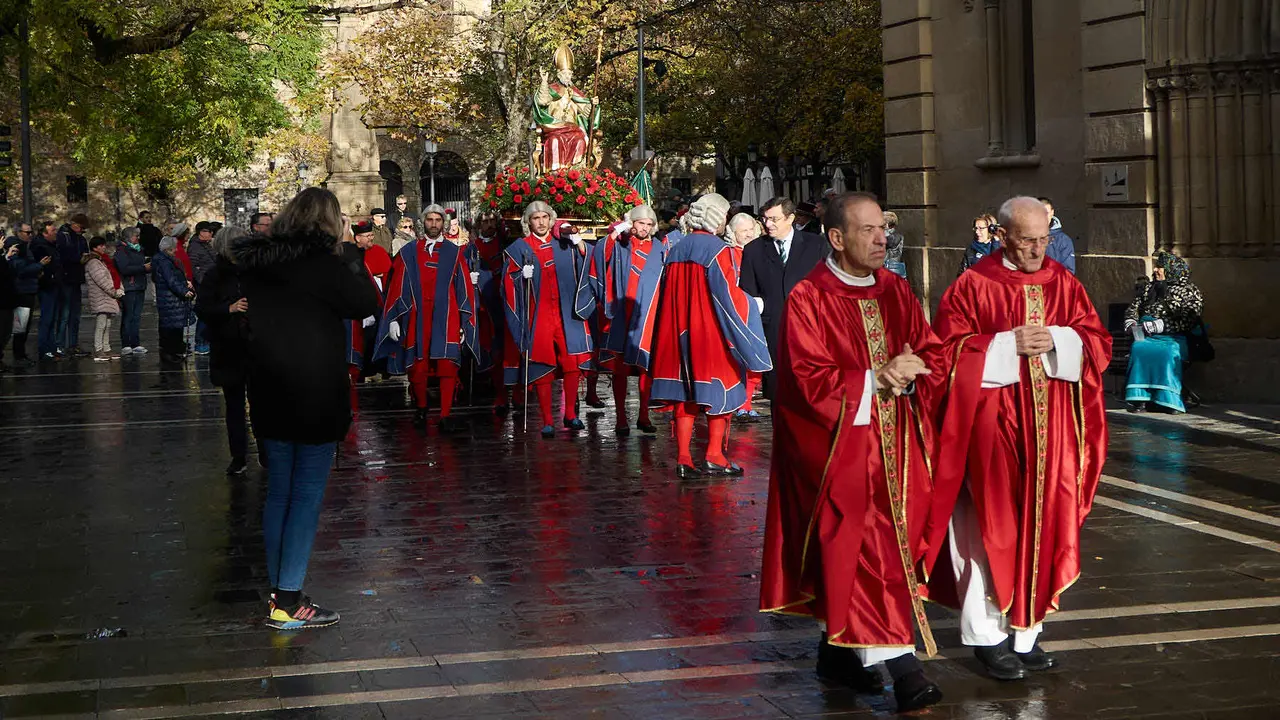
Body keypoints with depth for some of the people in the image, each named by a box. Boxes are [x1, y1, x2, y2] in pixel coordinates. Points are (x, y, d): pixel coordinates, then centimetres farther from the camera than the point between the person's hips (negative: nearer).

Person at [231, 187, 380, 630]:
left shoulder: (257, 260, 5)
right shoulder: (321, 262, -14)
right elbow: (366, 304, -8)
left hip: (269, 390, 6)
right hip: (315, 393, -6)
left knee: (278, 490, 13)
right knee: (308, 494, -2)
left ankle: (278, 592, 17)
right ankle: (289, 602, -3)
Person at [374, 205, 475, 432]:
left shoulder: (454, 253, 8)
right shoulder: (408, 253, 8)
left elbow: (464, 289, 6)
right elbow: (396, 288, 6)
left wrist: (465, 323, 1)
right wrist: (393, 319, -2)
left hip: (446, 319, -1)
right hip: (417, 319, 1)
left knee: (447, 368, -8)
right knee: (417, 367, 3)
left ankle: (446, 415, -4)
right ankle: (420, 409, 24)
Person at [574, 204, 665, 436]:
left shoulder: (659, 250, 9)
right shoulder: (619, 245, 7)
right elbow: (600, 255, -11)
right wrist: (614, 234, -21)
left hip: (646, 317, 1)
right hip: (620, 317, -1)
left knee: (646, 365, 3)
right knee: (620, 367, 1)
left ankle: (644, 416, 14)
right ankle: (621, 418, 5)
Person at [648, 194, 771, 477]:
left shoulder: (676, 250, 6)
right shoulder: (718, 250, -12)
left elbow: (669, 294, 12)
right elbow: (729, 295, -14)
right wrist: (753, 305, 2)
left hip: (680, 332, 6)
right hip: (711, 332, -6)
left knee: (685, 393, 7)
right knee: (718, 390, 5)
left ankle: (684, 457, 3)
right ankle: (714, 456, 5)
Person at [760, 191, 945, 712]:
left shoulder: (896, 292, 10)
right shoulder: (809, 299, -8)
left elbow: (934, 355, 7)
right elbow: (809, 379, -14)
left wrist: (908, 374, -14)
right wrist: (875, 379, -17)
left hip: (895, 444, 6)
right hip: (839, 446, -6)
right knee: (865, 545, -11)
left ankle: (839, 647, 24)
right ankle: (899, 662, -12)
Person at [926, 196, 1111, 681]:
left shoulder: (1063, 283, 9)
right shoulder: (973, 287, -3)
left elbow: (1097, 342, 7)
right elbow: (948, 349, -9)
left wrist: (1056, 341, -12)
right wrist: (1009, 344, -17)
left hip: (1050, 428, 4)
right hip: (993, 428, -4)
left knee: (1041, 525, 6)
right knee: (992, 528, -2)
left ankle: (1025, 632, 16)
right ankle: (987, 635, 6)